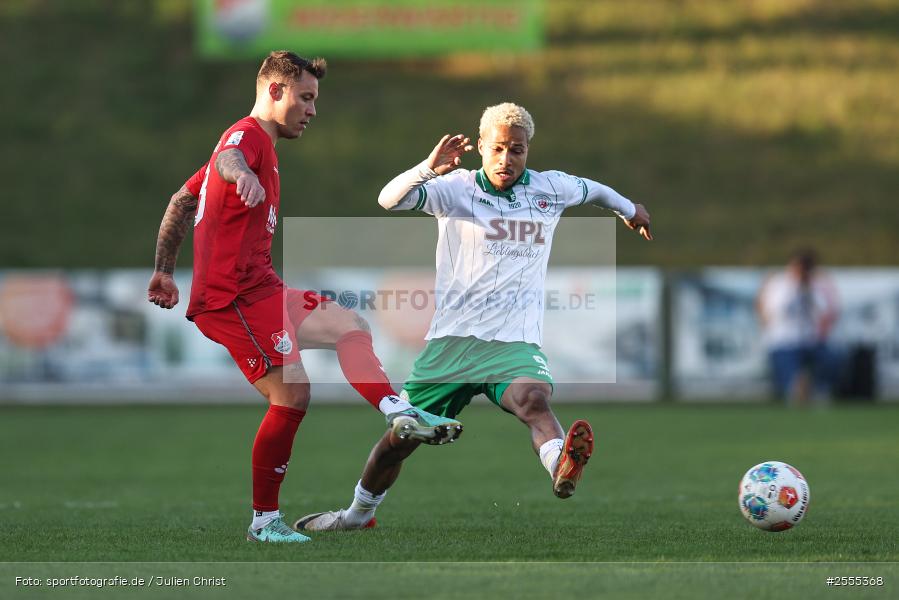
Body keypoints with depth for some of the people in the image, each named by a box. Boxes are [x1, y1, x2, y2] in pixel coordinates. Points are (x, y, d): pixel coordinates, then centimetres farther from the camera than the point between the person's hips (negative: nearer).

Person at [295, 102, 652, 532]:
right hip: (452, 339, 0)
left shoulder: (549, 188, 7)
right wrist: (428, 169, -36)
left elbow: (594, 190, 30)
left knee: (533, 399, -34)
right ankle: (358, 513, 35)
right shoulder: (456, 188, -2)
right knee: (399, 439, 9)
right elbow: (389, 201, -18)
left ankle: (562, 470, -65)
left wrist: (630, 210, 48)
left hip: (516, 344, 0)